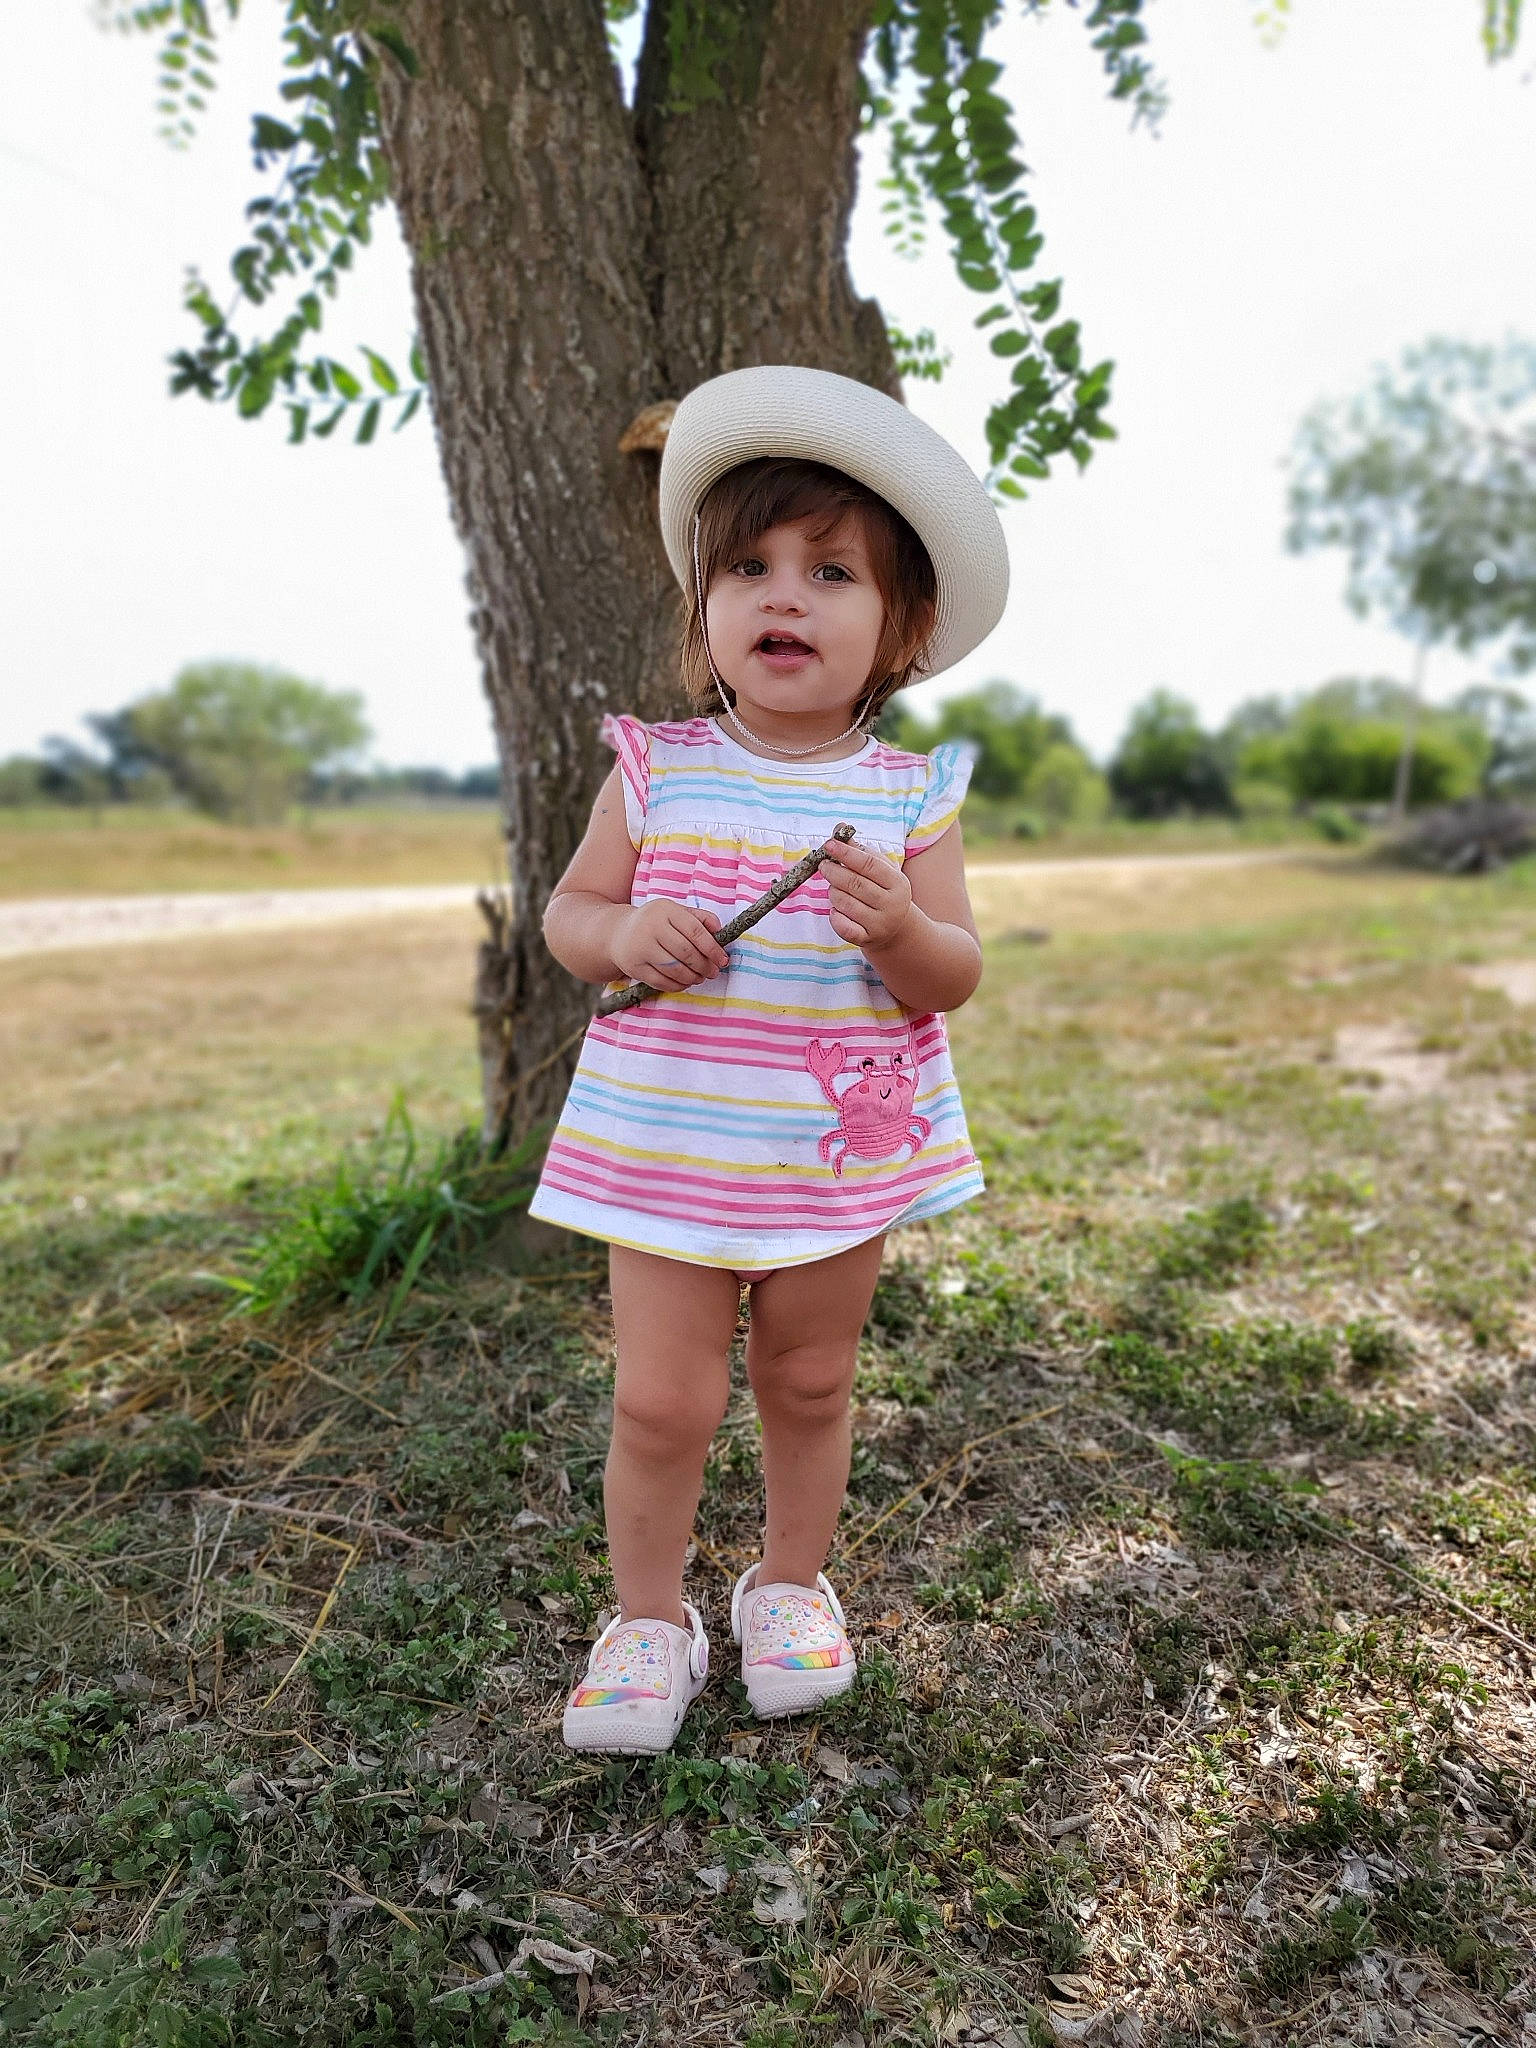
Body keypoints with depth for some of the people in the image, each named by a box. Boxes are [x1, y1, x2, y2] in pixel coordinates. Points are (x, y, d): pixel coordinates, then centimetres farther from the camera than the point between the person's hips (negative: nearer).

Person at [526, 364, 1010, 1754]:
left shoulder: (910, 795, -3)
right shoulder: (656, 770, -3)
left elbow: (956, 978, -4)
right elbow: (567, 909, 4)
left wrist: (900, 930, -26)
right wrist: (624, 933, -18)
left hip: (843, 1157, 1)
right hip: (670, 1149, 0)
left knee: (810, 1384, 16)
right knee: (661, 1401, 4)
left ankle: (792, 1585, 41)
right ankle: (650, 1616, 30)